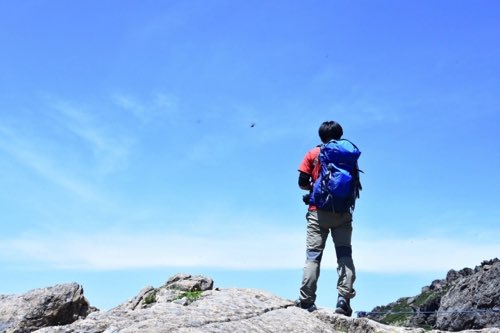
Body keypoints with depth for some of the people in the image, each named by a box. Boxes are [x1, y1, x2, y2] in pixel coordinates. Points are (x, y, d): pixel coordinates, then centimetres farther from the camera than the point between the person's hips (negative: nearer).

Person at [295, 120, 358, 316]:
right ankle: (344, 299, -12)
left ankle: (306, 300, -9)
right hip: (342, 212, 1)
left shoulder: (313, 154, 6)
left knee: (313, 255, -2)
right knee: (344, 254, 1)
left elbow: (302, 183, 2)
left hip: (318, 211, -1)